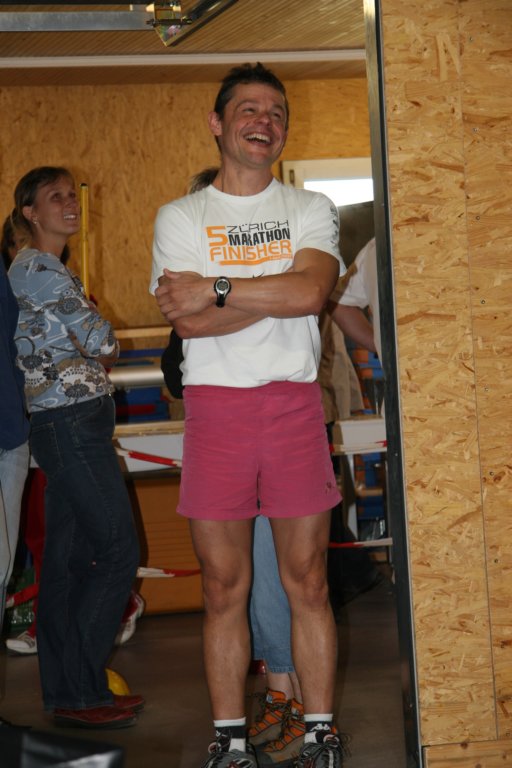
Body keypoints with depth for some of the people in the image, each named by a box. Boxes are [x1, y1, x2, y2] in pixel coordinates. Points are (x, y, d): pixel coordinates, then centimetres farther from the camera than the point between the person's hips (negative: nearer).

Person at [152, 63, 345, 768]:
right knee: (224, 589, 5)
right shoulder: (180, 218, 7)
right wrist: (279, 292, -11)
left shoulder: (311, 209, 9)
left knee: (307, 584, 3)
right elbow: (187, 319, -8)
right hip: (214, 408, 0)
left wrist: (217, 291, -12)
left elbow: (311, 292, -12)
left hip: (294, 405, 0)